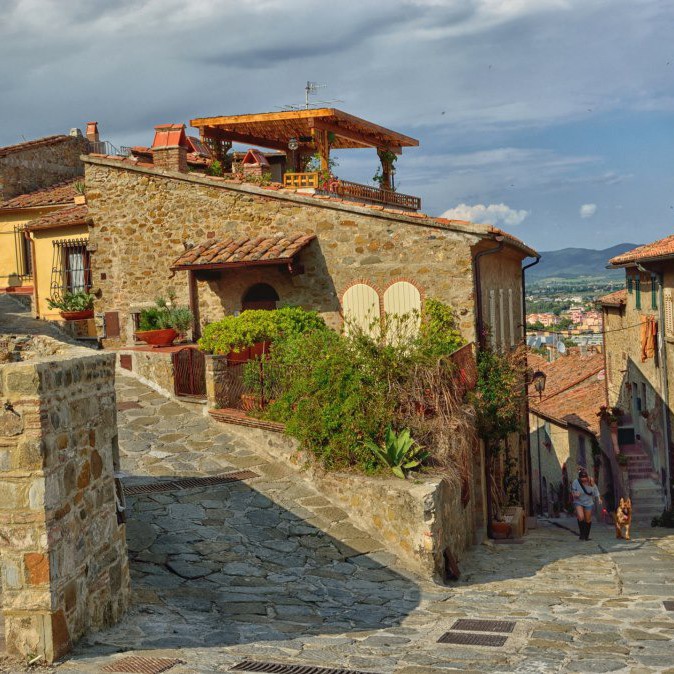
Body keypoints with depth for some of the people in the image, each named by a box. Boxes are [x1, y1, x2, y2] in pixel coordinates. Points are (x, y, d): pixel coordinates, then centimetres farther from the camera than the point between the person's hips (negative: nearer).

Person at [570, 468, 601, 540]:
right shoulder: (575, 482, -16)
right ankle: (582, 533, -5)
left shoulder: (590, 482, -11)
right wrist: (575, 495, -27)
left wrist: (598, 498, -8)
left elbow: (595, 490, 3)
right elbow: (573, 492, -5)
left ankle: (587, 535, 28)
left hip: (588, 503, 2)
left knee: (588, 520, 8)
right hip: (578, 502, -2)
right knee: (580, 517, -24)